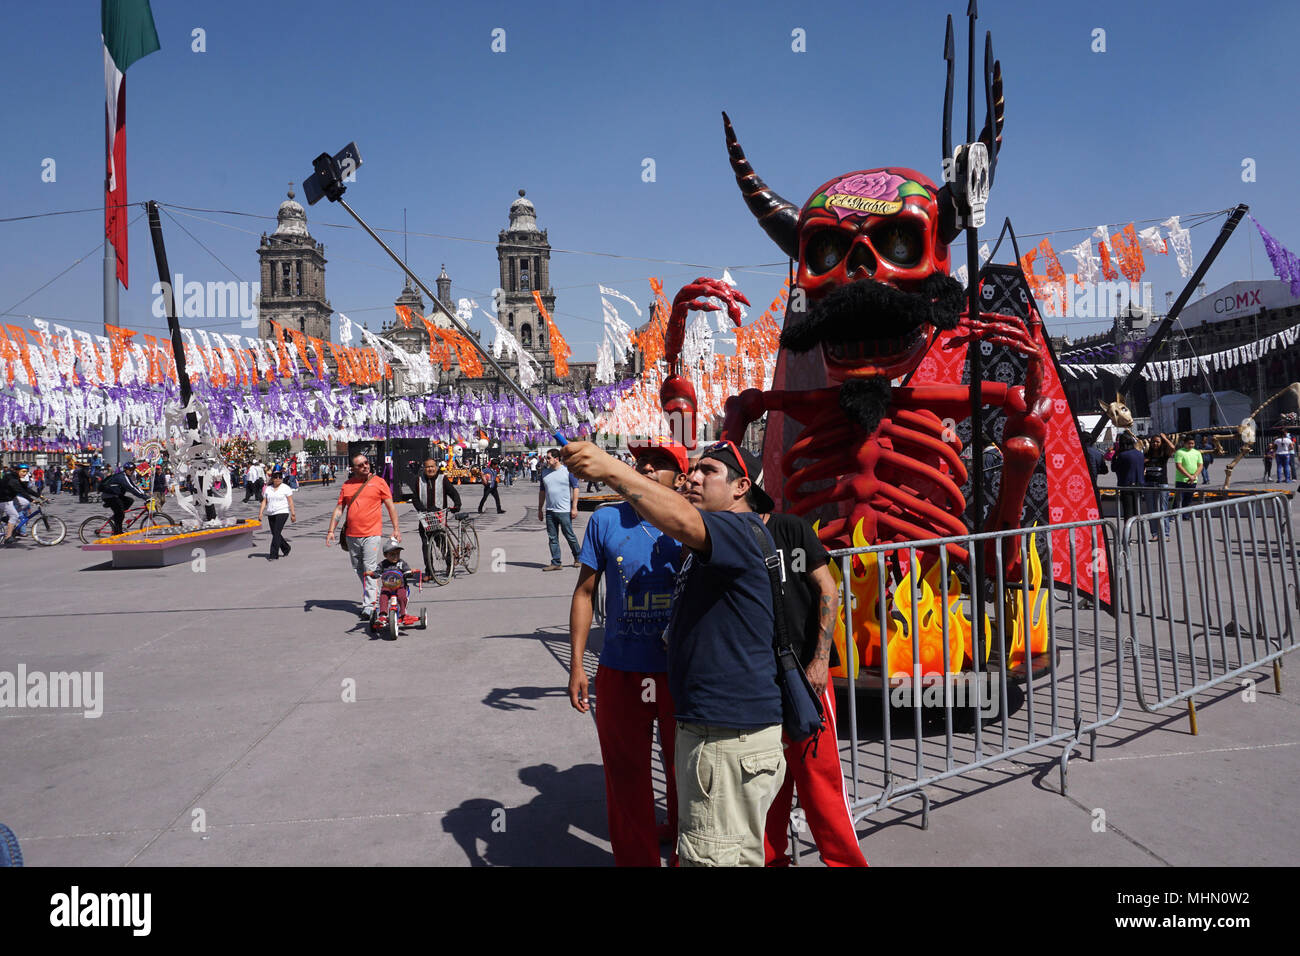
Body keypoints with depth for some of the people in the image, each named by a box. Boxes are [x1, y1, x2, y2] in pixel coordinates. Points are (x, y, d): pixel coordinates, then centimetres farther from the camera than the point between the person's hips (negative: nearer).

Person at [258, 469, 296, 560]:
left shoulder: (286, 488, -1)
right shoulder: (268, 489, 12)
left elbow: (290, 502, -3)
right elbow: (264, 501, 11)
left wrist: (293, 514, -8)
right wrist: (260, 512, 0)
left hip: (282, 512, -6)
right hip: (271, 514, 6)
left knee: (276, 533, -14)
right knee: (274, 534, 9)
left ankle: (273, 554, -12)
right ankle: (286, 549, 30)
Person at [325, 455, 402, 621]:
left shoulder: (379, 482, 2)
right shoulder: (346, 485, 10)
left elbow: (390, 506, 4)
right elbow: (339, 509, 12)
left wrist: (396, 529, -1)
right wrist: (331, 530, 5)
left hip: (371, 533, -5)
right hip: (351, 535, 5)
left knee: (370, 569, -11)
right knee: (358, 569, 11)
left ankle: (369, 605, -10)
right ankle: (375, 598, 25)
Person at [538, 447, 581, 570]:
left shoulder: (567, 471, -3)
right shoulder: (545, 473, 10)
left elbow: (575, 489, -3)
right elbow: (542, 492, 16)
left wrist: (574, 507, -8)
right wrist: (540, 509, 14)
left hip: (564, 511, -5)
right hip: (550, 511, 5)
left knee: (569, 536, 2)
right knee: (552, 538, 5)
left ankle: (578, 558, 21)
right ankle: (555, 563, 11)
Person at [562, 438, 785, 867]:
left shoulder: (743, 530, -15)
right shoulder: (707, 543, 19)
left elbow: (681, 521, -36)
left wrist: (611, 470, -42)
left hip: (732, 735, -11)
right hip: (702, 723, 11)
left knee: (715, 856, -3)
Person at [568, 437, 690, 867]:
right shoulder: (606, 520, -1)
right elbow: (584, 593, 4)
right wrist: (576, 665, 2)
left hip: (680, 670, 0)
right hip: (620, 671, 1)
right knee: (626, 775, 11)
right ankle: (636, 858, 31)